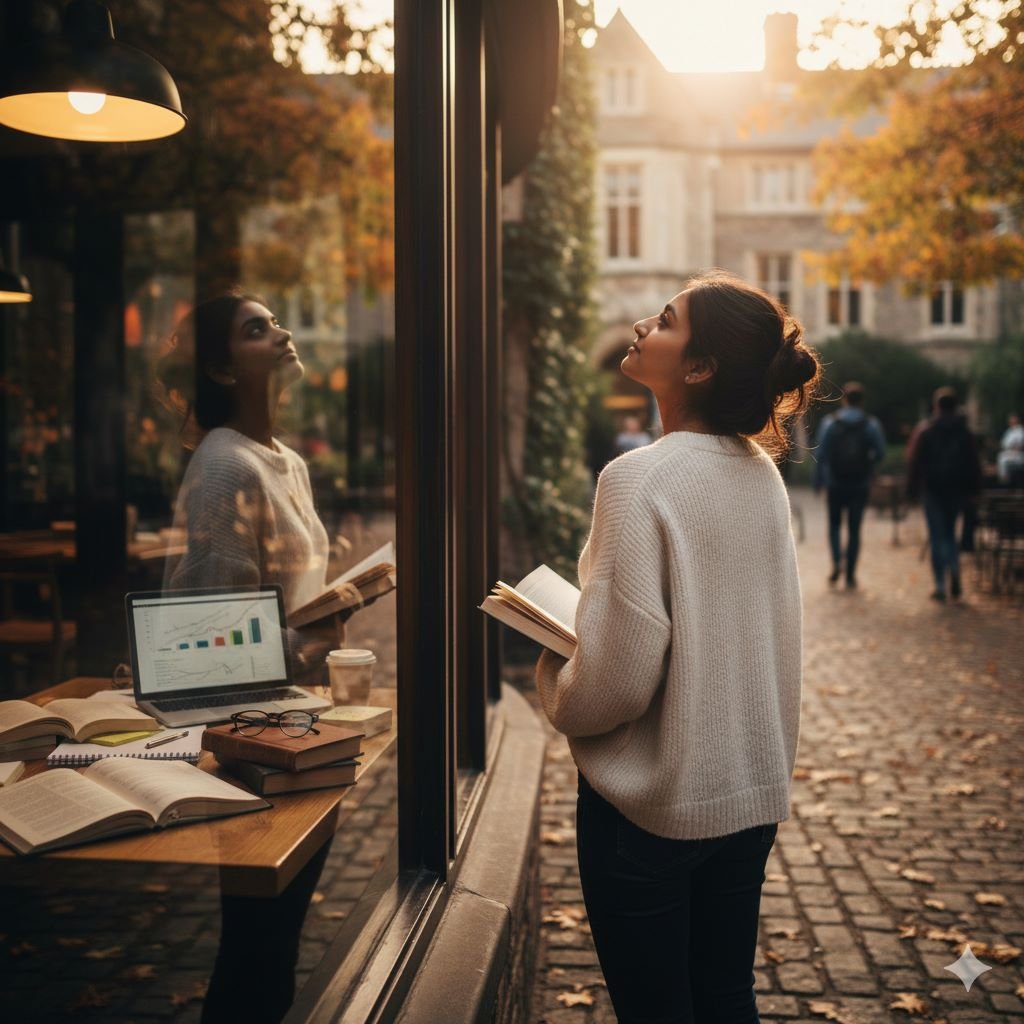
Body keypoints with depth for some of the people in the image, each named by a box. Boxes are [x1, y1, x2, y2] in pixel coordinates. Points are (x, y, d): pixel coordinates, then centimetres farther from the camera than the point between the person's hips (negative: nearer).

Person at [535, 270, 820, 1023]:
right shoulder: (763, 475, 1)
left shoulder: (641, 477, -21)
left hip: (653, 800, -6)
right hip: (753, 792, 7)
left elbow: (619, 678, -24)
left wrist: (553, 681, -3)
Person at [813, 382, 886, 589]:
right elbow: (880, 453, -3)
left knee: (834, 524, 16)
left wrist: (818, 482, 2)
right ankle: (850, 576, 6)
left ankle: (836, 562, -6)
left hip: (835, 484, 0)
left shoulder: (829, 423, -4)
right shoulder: (872, 425, -2)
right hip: (861, 485, 0)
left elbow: (821, 455, -5)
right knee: (854, 529, 6)